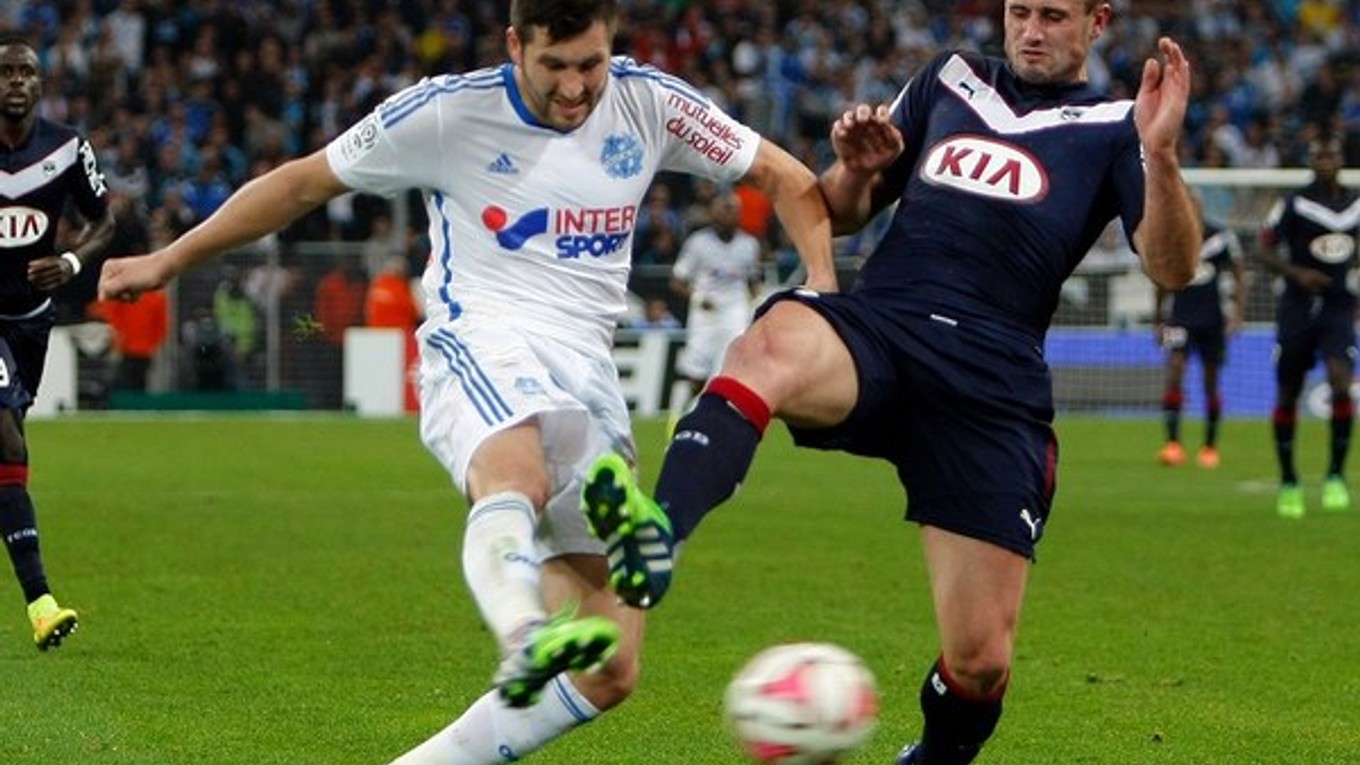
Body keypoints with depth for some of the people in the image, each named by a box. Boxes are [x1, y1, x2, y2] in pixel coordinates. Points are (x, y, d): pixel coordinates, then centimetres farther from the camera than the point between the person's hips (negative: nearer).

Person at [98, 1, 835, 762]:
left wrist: (825, 299, -2)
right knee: (518, 477, -44)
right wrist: (170, 261, 14)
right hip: (480, 345, -5)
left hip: (589, 377, 5)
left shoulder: (649, 103, 5)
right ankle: (527, 639, -73)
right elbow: (303, 183, 9)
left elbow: (785, 177, 14)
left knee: (609, 673, -3)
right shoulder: (447, 112, -1)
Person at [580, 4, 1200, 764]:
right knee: (773, 340, -37)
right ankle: (657, 536, -59)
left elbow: (1172, 269, -3)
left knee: (981, 662, -5)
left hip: (991, 391, -1)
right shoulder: (950, 80, 22)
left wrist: (1161, 155, -20)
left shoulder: (1112, 129, 11)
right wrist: (856, 169, 3)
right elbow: (844, 213, 27)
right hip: (873, 332, 2)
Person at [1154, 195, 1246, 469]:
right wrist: (1159, 320, 17)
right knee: (1174, 370, -17)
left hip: (1212, 320, 0)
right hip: (1180, 318, 0)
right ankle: (1173, 442, -19)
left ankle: (1210, 446, 18)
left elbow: (1238, 277, 6)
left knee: (1211, 382, 6)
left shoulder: (1221, 238, -2)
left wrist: (1237, 313, -3)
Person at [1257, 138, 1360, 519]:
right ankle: (1288, 483, 19)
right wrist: (1298, 273, -16)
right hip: (1298, 307, -1)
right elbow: (1266, 252, -2)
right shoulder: (1293, 205, -4)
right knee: (1288, 394, 4)